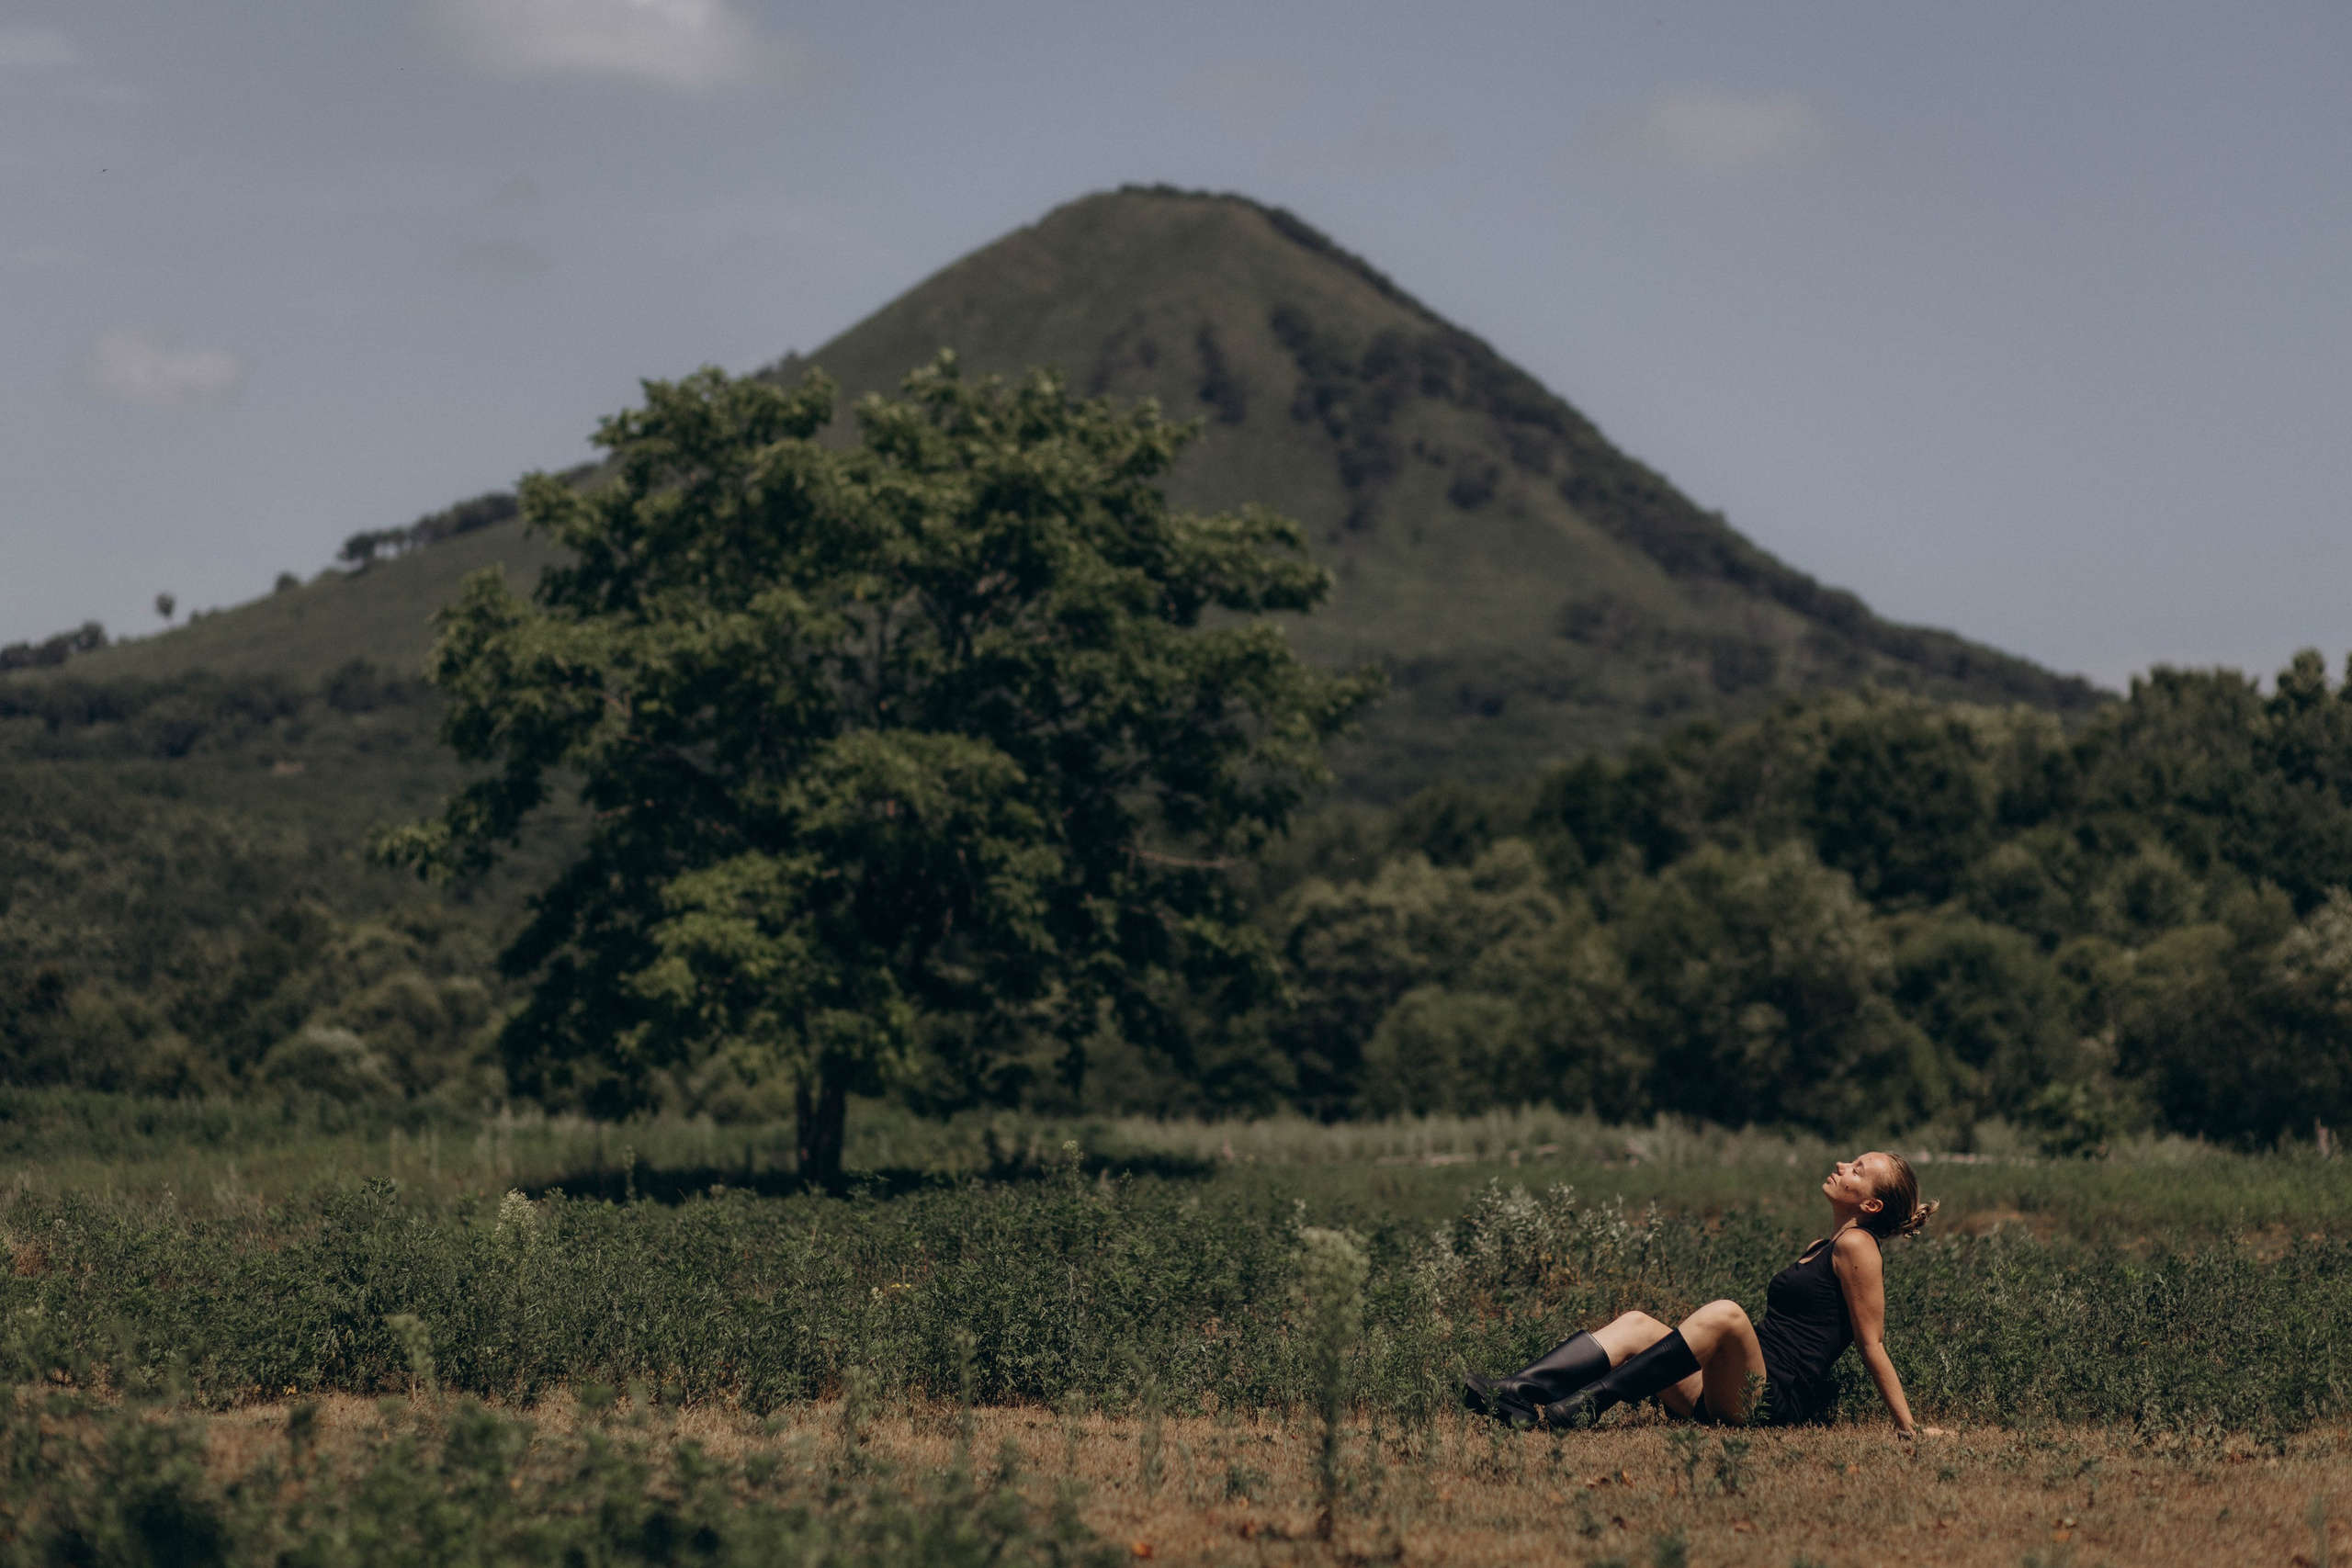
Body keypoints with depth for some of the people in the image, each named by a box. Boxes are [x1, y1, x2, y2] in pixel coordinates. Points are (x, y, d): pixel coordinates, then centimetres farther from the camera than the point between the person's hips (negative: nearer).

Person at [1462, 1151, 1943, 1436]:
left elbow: (1872, 1344, -6)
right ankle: (1518, 1390, -27)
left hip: (1774, 1401, -10)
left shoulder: (1855, 1245, -3)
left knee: (1725, 1314, -34)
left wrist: (1909, 1428, -10)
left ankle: (1587, 1403, -45)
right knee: (1637, 1325, -4)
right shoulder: (1825, 1246, 26)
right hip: (1731, 1397, 10)